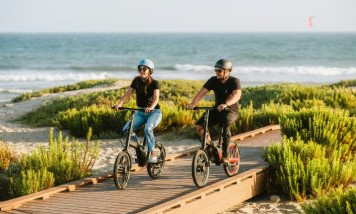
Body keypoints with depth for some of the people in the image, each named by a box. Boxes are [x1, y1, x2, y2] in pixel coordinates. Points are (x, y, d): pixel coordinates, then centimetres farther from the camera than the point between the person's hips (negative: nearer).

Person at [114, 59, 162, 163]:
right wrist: (120, 103, -25)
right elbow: (128, 93, -7)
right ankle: (138, 145, 8)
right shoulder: (137, 80, 0)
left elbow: (156, 97, -26)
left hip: (154, 112, -4)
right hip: (141, 112, 4)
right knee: (126, 129, -17)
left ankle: (152, 154, -21)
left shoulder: (154, 83, -11)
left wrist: (151, 107, -46)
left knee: (148, 129, -34)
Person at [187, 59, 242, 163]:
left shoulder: (234, 81, -16)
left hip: (231, 111, -4)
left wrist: (225, 104, -53)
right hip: (217, 110, 4)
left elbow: (237, 95, -34)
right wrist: (193, 104, -32)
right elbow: (201, 92, -13)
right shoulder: (213, 80, -5)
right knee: (199, 125, -18)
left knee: (225, 124, -37)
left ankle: (225, 155, -27)